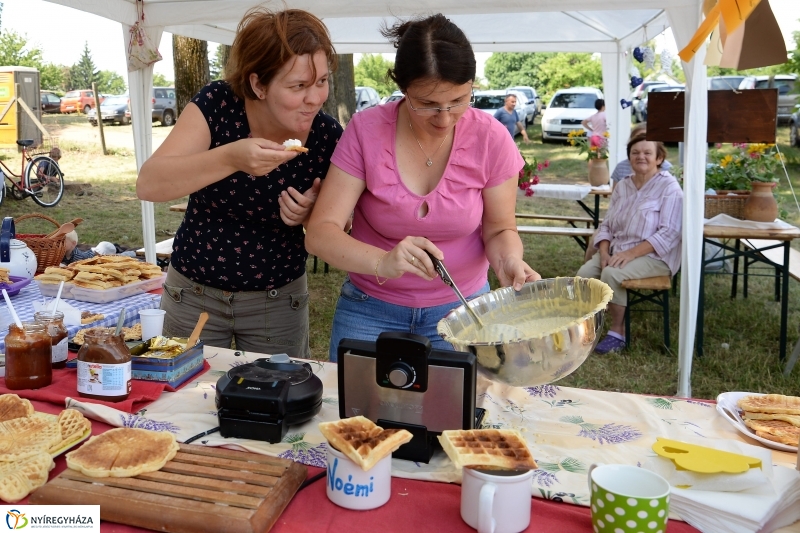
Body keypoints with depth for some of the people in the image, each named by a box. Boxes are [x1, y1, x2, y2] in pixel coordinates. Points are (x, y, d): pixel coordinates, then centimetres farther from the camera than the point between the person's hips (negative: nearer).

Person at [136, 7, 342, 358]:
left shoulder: (327, 137, -12)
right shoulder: (217, 105, -16)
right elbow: (148, 185, -25)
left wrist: (310, 215, -22)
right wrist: (230, 158, -39)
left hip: (277, 303, 1)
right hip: (193, 296, 0)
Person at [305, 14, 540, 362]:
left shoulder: (491, 139, -14)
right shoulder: (366, 131, -16)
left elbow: (499, 228, -3)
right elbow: (320, 233, -20)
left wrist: (507, 260, -27)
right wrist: (383, 262, -39)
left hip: (462, 310, 0)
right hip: (370, 311, 0)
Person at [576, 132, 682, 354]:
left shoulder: (669, 187, -6)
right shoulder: (622, 186, 13)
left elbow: (669, 233, -16)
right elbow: (606, 225, 12)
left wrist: (631, 253, -24)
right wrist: (604, 253, -9)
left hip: (652, 256, -6)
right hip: (617, 250, 6)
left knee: (612, 274, -31)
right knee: (585, 273, -21)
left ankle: (618, 331, -14)